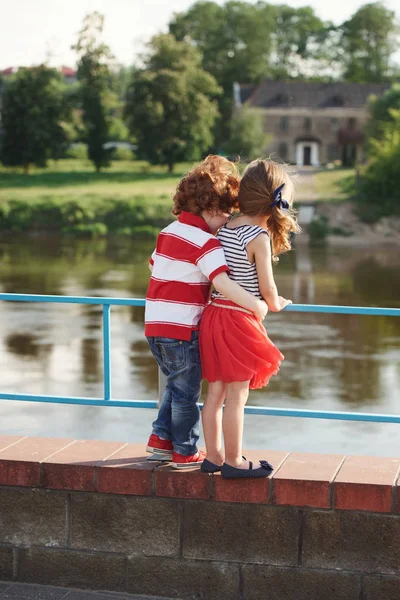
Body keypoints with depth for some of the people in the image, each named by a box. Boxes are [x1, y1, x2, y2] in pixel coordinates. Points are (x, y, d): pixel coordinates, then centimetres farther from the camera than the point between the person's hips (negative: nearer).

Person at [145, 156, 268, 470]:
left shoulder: (169, 231, 10)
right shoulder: (205, 242, -17)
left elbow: (154, 264, 24)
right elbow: (223, 282, -29)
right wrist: (257, 305, -24)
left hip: (155, 325, 8)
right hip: (181, 328, -8)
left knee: (177, 384, 24)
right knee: (187, 391, 6)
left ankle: (161, 438, 28)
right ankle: (186, 452, 16)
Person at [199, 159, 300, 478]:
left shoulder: (224, 229, 8)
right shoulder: (260, 237, -14)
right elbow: (266, 288, -12)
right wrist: (276, 304, 10)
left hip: (215, 312, 8)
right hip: (240, 320, -8)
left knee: (216, 391, 13)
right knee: (237, 395, 1)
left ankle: (213, 456, 22)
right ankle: (234, 462, 9)